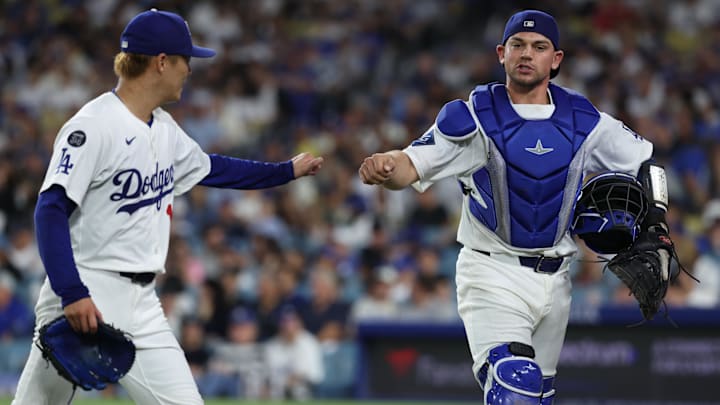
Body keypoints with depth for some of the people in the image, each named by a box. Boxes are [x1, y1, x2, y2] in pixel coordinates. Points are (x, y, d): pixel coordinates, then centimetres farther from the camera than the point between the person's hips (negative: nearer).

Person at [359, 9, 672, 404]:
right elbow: (412, 165, -22)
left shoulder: (583, 122, 1)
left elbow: (647, 164, 13)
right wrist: (384, 167, -46)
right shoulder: (474, 117, -9)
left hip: (554, 279, 5)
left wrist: (654, 231, 0)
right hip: (492, 276, -5)